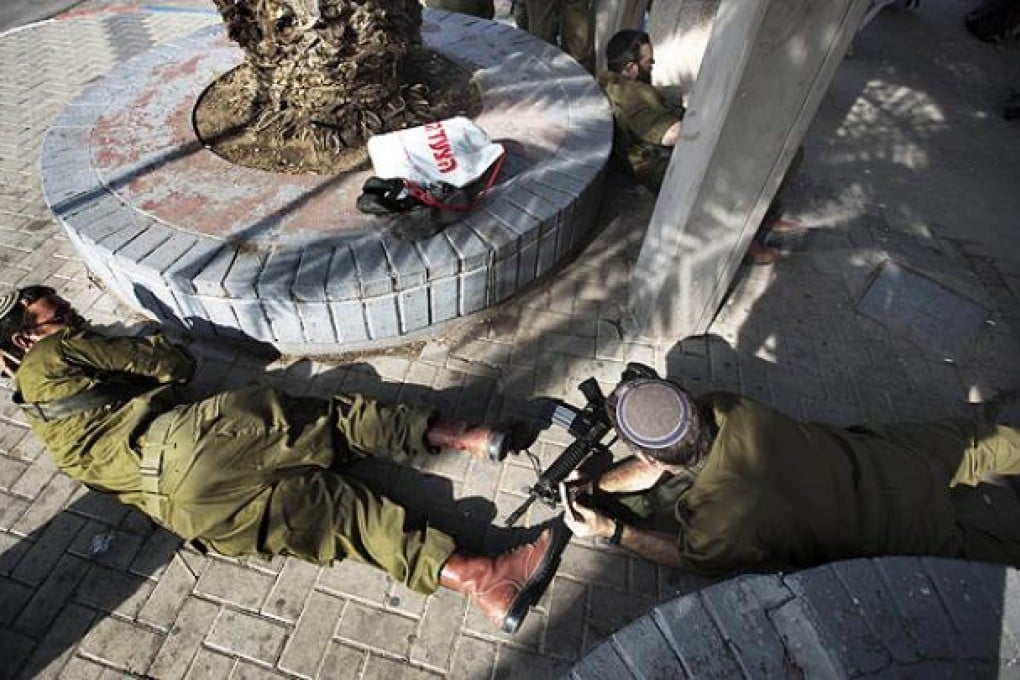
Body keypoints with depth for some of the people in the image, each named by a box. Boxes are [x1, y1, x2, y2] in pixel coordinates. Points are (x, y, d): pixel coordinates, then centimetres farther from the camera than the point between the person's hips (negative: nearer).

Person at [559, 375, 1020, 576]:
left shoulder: (716, 523, -38)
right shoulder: (725, 409, -25)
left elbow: (692, 558, -11)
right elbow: (663, 464, -7)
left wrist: (611, 530, -13)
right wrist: (593, 487, -12)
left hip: (904, 532, -4)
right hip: (878, 457, 4)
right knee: (971, 444, 31)